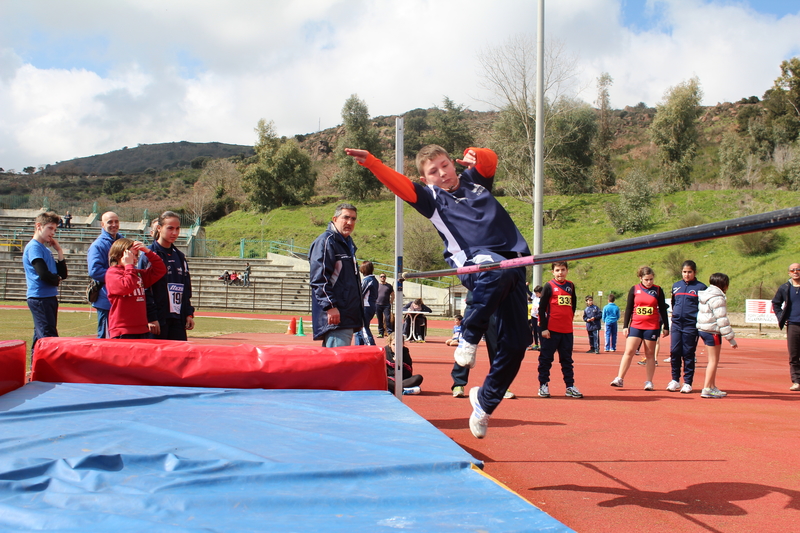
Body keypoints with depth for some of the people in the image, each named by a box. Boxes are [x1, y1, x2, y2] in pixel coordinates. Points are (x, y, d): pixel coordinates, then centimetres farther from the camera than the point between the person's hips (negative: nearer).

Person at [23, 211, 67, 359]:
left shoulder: (46, 250, 18)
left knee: (40, 339, 12)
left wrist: (59, 251, 7)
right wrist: (57, 280, -2)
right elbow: (44, 274, -22)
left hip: (49, 297, 9)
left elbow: (63, 274, 14)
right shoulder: (34, 247, -9)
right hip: (40, 298, -9)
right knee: (50, 337, -14)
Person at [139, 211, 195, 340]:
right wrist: (151, 318, -16)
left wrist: (189, 314, 11)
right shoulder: (149, 255, -6)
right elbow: (144, 289, -12)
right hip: (158, 320, -6)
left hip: (178, 319, 6)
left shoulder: (180, 257, 16)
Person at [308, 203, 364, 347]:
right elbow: (319, 278, -17)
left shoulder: (348, 244, 22)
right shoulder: (326, 241, -8)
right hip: (335, 317, -10)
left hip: (349, 318, 10)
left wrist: (358, 316, 26)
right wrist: (330, 306, -23)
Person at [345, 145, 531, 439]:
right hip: (475, 263, -5)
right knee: (499, 271, -43)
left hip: (513, 264, 5)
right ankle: (469, 337, -22)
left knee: (515, 343, -1)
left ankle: (485, 400, 18)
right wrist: (369, 161, -15)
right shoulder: (432, 197, 10)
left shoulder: (474, 179, 23)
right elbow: (398, 183, -3)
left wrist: (473, 155, 13)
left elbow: (491, 159, 31)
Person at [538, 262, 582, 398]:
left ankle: (570, 387, 14)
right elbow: (542, 307, -5)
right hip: (551, 329, -4)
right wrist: (543, 328, -9)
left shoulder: (570, 286, 10)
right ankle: (543, 385, 10)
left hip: (567, 330, 4)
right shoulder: (549, 286, -3)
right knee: (546, 358, 2)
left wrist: (569, 318, 9)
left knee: (567, 359, 9)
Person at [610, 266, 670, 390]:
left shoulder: (658, 290, 3)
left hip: (652, 327, 0)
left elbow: (663, 309, 7)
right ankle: (619, 379, -4)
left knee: (650, 354, 5)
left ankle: (649, 382, 11)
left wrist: (666, 327, 6)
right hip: (636, 325, 0)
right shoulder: (634, 289, 3)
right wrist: (625, 326, 3)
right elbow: (628, 308, 7)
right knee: (628, 351, -6)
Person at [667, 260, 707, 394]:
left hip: (691, 325, -4)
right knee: (674, 352, 0)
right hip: (676, 324, 4)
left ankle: (688, 383, 8)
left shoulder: (701, 287, -1)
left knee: (689, 354, 0)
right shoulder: (676, 286, 12)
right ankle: (675, 380, 12)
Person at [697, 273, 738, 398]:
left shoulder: (705, 295, 13)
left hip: (704, 330, 9)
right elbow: (722, 320, -19)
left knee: (713, 361, 16)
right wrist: (731, 338, -15)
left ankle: (712, 387, 22)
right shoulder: (717, 298, -16)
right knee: (713, 361, -3)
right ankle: (706, 389, -2)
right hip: (713, 331, -9)